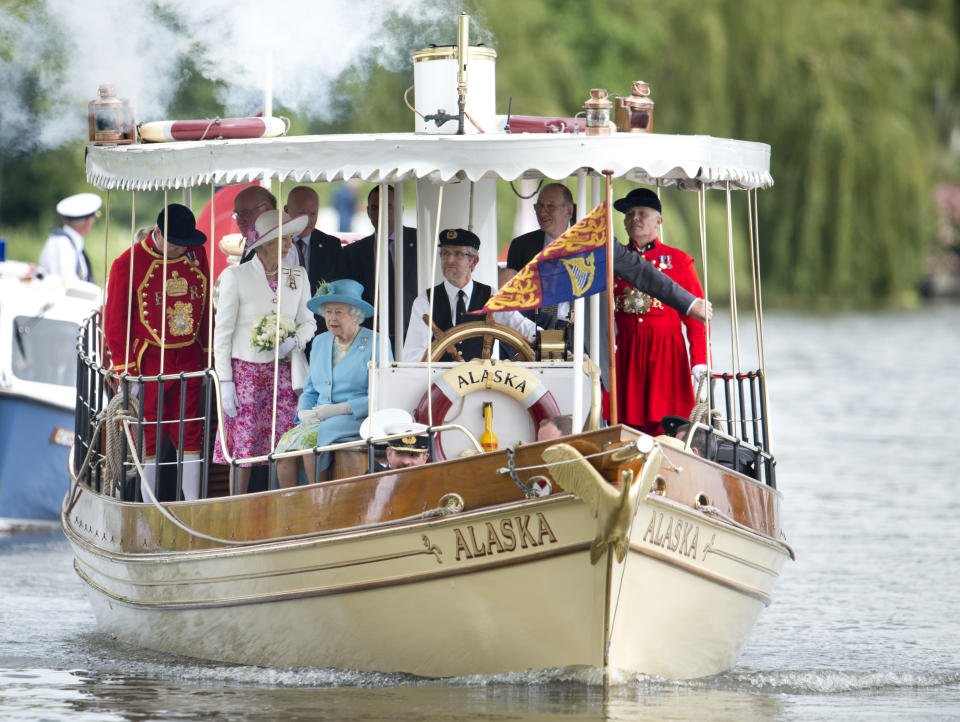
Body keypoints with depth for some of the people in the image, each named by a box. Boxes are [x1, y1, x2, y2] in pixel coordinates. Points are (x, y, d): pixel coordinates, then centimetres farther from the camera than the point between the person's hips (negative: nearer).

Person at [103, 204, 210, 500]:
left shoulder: (197, 255, 4)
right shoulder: (128, 264, -10)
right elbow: (114, 320, -7)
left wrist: (209, 353, 13)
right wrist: (124, 370, -10)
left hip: (190, 361, 4)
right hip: (149, 362, -4)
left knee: (190, 433, 6)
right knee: (148, 435, 1)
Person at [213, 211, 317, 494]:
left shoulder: (297, 276, 8)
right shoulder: (235, 276, -4)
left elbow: (308, 322, 16)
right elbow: (222, 331, -3)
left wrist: (295, 341, -8)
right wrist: (225, 382, -7)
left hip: (282, 372, 3)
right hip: (245, 371, -3)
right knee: (242, 447, -4)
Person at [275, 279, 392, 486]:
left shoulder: (375, 344, -2)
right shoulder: (320, 342, 18)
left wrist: (339, 409, -16)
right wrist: (303, 412, 1)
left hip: (359, 421, -6)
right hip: (319, 421, 6)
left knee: (308, 439, -32)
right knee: (286, 443, -24)